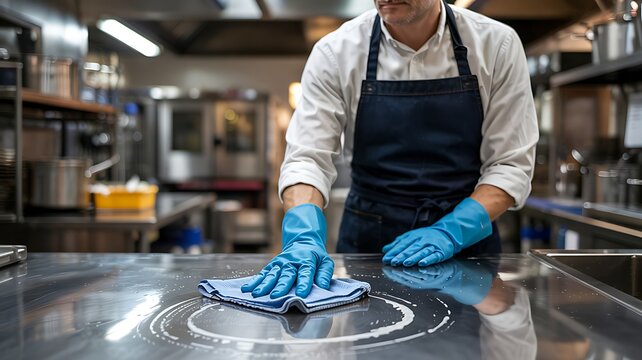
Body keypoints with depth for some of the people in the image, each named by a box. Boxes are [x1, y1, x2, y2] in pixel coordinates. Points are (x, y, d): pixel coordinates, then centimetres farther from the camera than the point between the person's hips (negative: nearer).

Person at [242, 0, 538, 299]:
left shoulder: (497, 44, -7)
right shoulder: (335, 52, -8)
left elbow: (511, 164, -6)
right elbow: (307, 158, -12)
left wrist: (450, 232, -19)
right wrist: (304, 237, -30)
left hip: (466, 239, 0)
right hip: (367, 242, 0)